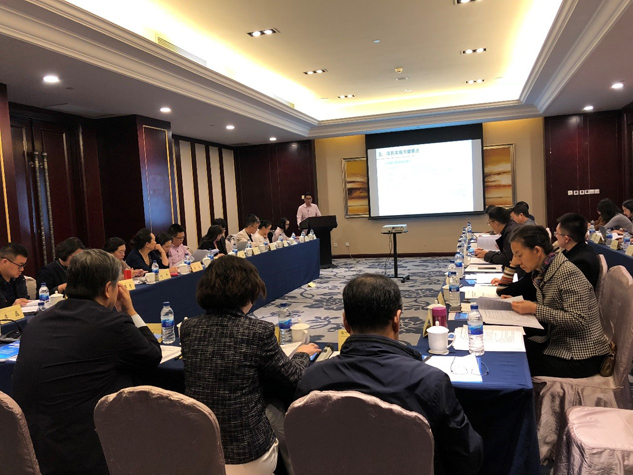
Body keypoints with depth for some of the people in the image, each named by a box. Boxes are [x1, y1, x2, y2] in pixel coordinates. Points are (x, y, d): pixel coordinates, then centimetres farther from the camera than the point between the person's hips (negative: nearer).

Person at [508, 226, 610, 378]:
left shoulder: (568, 273, -21)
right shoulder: (540, 272, 4)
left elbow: (579, 321, -25)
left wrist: (535, 309, -25)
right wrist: (518, 304, -5)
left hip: (581, 355, -8)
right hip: (557, 341, 8)